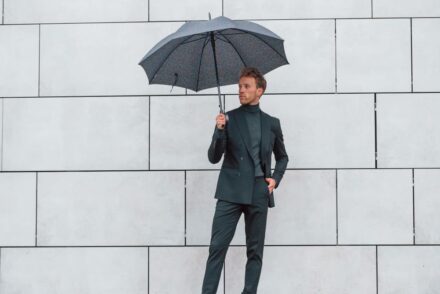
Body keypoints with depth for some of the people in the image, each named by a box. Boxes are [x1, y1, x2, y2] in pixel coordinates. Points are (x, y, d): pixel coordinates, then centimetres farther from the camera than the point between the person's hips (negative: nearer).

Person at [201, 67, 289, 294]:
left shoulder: (272, 123, 11)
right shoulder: (228, 119, 5)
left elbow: (282, 157, 23)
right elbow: (214, 157, -1)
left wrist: (276, 179, 5)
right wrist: (219, 130, -16)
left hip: (259, 194, 2)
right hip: (231, 192, -2)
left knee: (255, 251, 5)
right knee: (217, 247, -8)